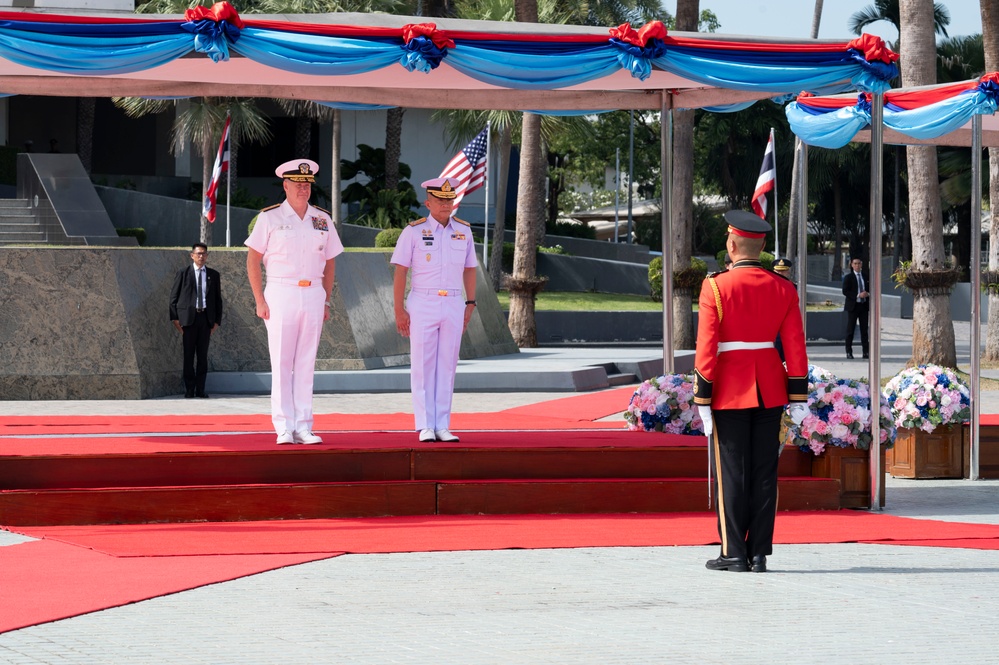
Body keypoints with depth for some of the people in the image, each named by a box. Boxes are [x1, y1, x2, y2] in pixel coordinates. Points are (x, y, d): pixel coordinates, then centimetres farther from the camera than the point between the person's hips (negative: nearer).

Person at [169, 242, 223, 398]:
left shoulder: (213, 275, 11)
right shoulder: (183, 273, 4)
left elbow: (218, 299, 13)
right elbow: (174, 297, 4)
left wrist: (217, 320, 5)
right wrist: (175, 318, -3)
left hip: (206, 317, 2)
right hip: (188, 317, -2)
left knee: (203, 356, 4)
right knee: (188, 355, 0)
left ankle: (200, 389, 8)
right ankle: (189, 389, 4)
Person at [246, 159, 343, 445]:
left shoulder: (322, 220, 11)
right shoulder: (270, 217, 0)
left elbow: (330, 263, 18)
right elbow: (253, 260, 0)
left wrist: (326, 301, 10)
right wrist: (260, 301, -7)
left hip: (313, 295, 3)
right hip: (280, 294, -3)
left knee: (306, 364, 4)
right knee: (281, 363, -4)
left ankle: (303, 427, 6)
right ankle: (284, 428, -3)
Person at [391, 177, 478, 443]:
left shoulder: (463, 231, 7)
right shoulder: (414, 231, -5)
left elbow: (469, 269, 14)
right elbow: (400, 272, -5)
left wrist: (470, 305, 7)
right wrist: (399, 311, -9)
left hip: (453, 305, 3)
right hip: (422, 304, -3)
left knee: (447, 366, 5)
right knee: (423, 366, -2)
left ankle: (442, 426, 9)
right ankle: (425, 427, 1)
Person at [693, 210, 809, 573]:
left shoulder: (715, 286, -10)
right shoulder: (783, 288, 2)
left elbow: (706, 348, -12)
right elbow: (795, 346, 2)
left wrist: (702, 400, -9)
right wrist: (798, 398, 6)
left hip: (730, 390, -4)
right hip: (770, 389, 4)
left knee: (731, 472, 1)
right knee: (764, 472, 6)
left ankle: (735, 553, 1)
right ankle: (760, 554, 7)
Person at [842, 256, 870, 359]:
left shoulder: (866, 276, 12)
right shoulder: (848, 277, -1)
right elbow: (845, 291, -9)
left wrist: (868, 294, -6)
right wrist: (858, 295, -19)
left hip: (864, 305, 4)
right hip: (853, 305, -4)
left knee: (864, 329, 4)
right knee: (850, 329, -1)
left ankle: (866, 352, 6)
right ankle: (849, 352, 3)